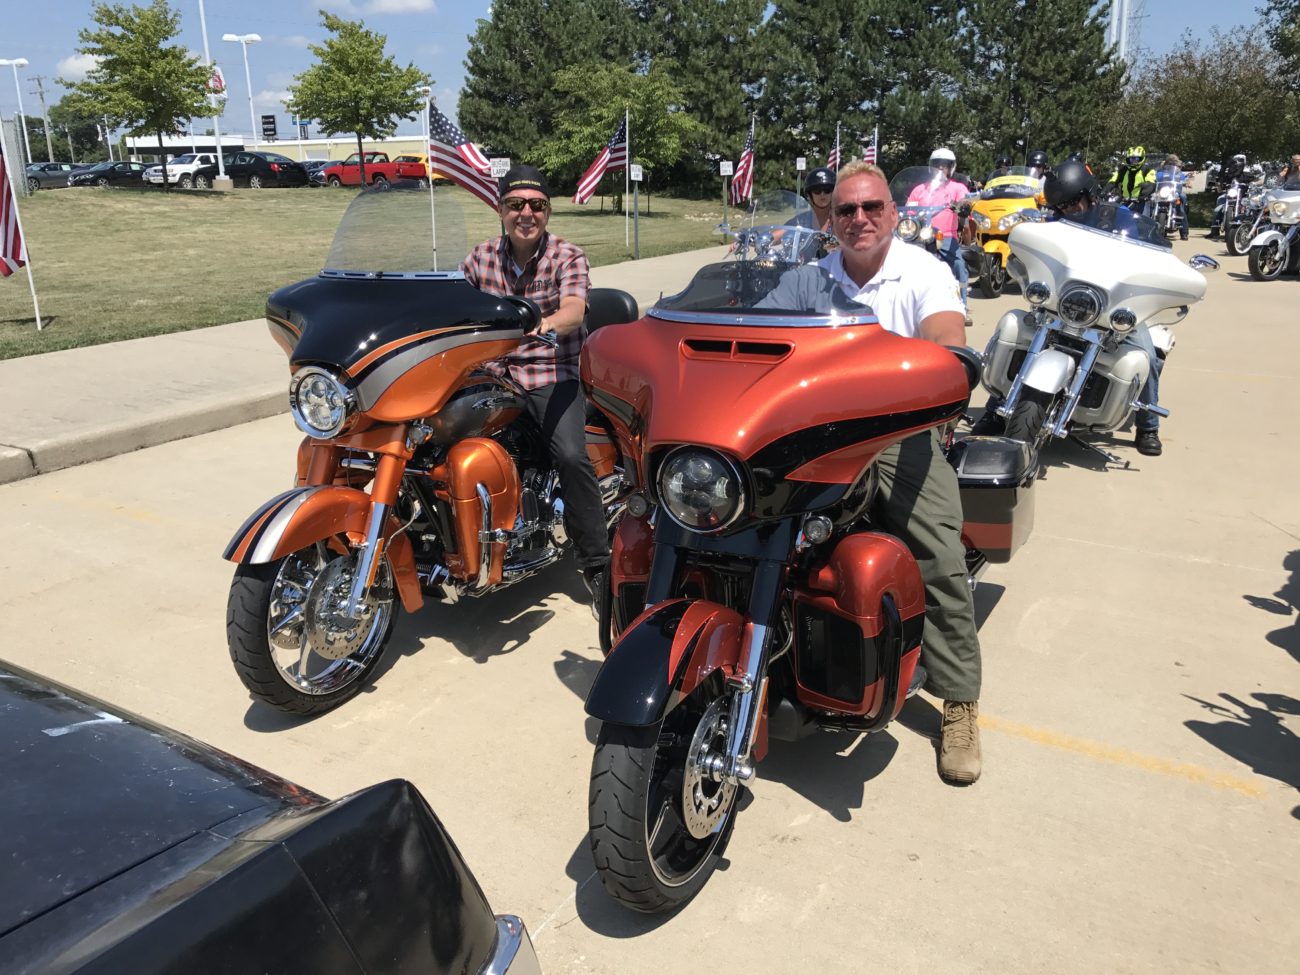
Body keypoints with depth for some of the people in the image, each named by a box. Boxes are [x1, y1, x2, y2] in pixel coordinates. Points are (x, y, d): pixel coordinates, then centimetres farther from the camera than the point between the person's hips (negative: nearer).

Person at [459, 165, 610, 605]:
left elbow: (573, 311, -20)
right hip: (492, 372, 4)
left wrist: (546, 324, -43)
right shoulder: (481, 258, 11)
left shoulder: (568, 258, -2)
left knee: (571, 455, -27)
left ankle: (595, 561, -14)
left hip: (552, 375, -4)